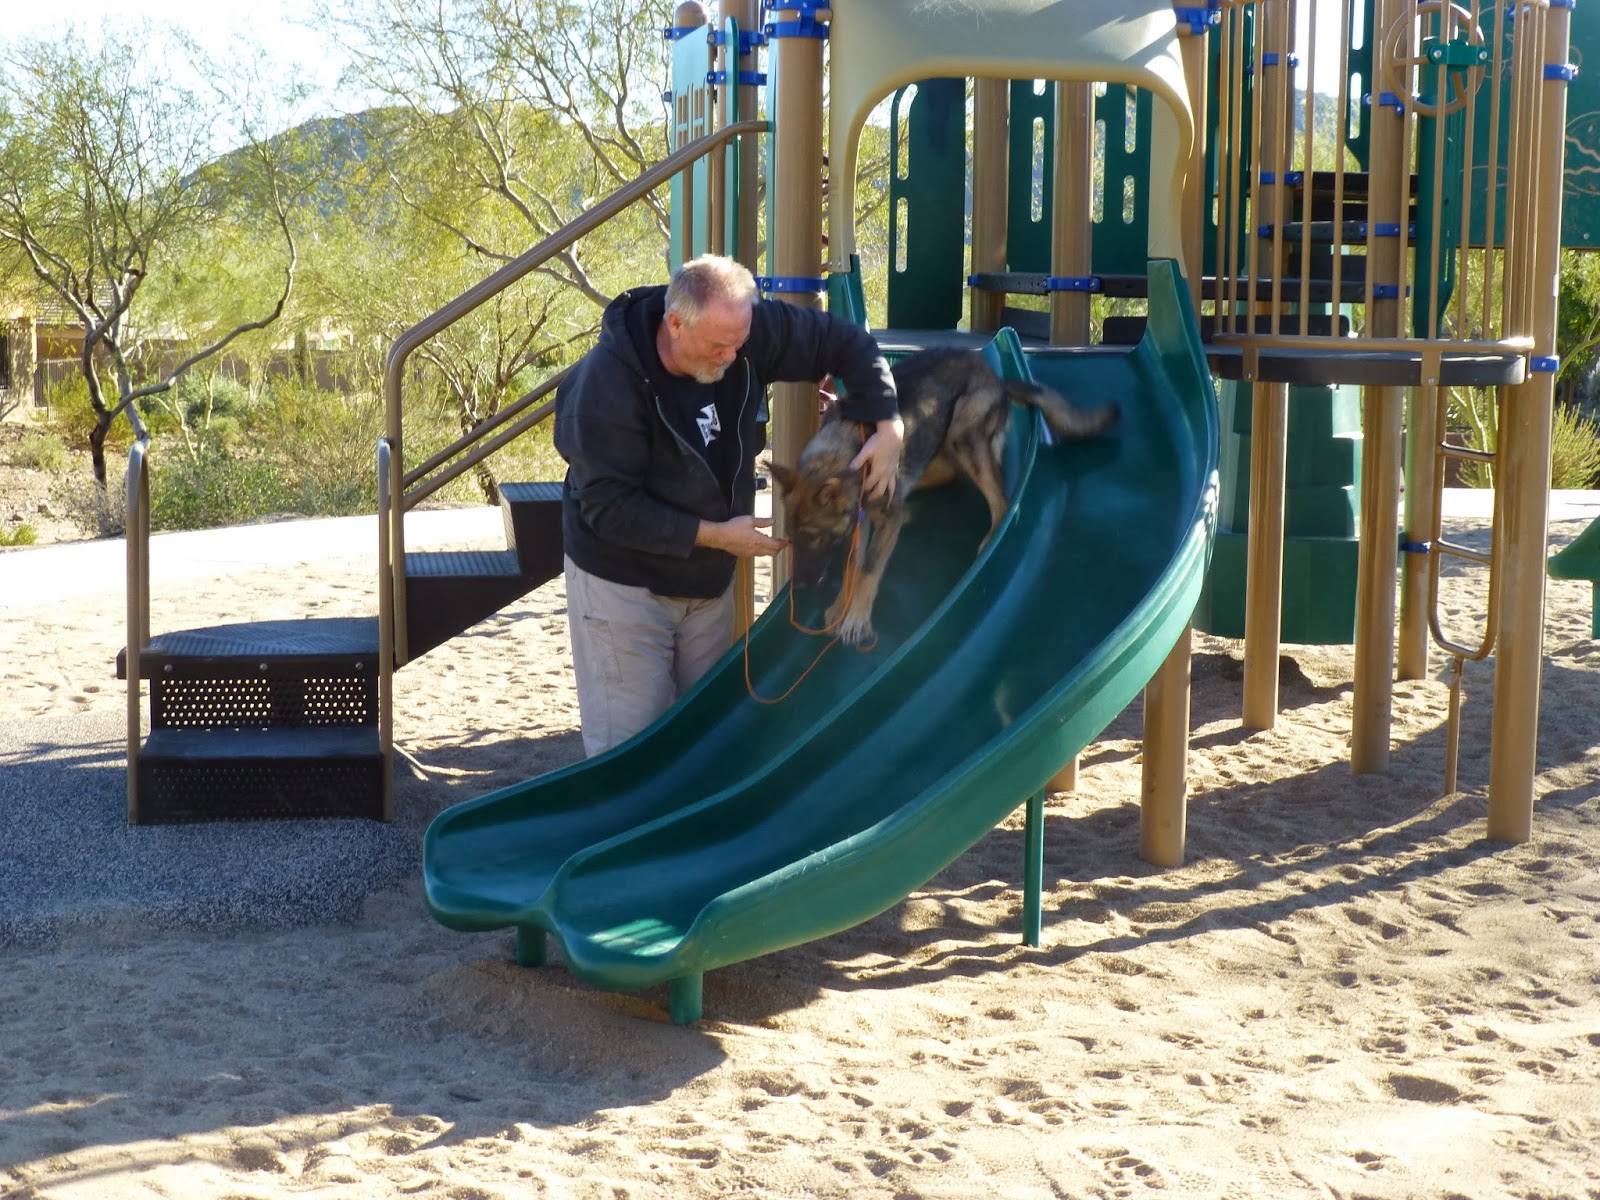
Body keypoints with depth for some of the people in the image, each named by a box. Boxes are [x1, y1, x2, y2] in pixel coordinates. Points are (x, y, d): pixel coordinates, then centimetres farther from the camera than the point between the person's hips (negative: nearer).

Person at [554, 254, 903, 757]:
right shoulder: (607, 381, -28)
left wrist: (887, 425, -15)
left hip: (709, 580, 6)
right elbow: (609, 507, -25)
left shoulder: (746, 329, -15)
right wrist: (714, 535, -24)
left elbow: (846, 342, -3)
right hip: (623, 582, -5)